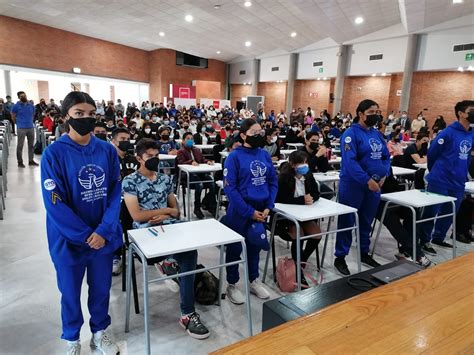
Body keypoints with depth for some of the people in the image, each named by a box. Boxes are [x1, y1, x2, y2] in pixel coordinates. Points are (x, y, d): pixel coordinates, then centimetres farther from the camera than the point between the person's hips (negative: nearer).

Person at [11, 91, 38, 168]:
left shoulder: (31, 105, 8)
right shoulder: (16, 106, -2)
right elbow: (13, 117, 6)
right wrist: (19, 123, 13)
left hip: (31, 127, 4)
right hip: (21, 128, -4)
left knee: (31, 145, 9)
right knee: (20, 145, -1)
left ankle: (31, 160, 18)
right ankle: (20, 162, 6)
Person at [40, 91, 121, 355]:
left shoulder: (107, 150, -3)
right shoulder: (54, 153, -12)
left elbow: (115, 192, -3)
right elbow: (54, 203, -14)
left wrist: (104, 231, -14)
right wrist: (85, 235, -16)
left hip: (103, 236, 3)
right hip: (69, 239, -2)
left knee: (101, 289, 18)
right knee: (71, 293, 17)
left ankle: (100, 332, 43)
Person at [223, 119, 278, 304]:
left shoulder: (265, 155, 3)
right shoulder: (235, 156, -13)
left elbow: (273, 182, 6)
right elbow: (229, 188, -16)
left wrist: (268, 207, -7)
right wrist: (249, 211, -17)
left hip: (260, 210, 5)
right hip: (239, 211, -5)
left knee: (254, 246, 19)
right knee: (235, 248, 10)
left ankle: (253, 281, 38)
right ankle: (232, 284, 29)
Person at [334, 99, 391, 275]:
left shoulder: (377, 134, 10)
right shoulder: (351, 133, -13)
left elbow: (386, 156, 15)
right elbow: (349, 161, -22)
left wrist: (384, 175, -3)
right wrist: (367, 180, -24)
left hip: (374, 185, 7)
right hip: (353, 185, -7)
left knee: (366, 221, 18)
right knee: (347, 221, 3)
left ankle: (364, 253, 34)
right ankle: (340, 257, 14)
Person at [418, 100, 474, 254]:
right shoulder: (448, 132, -13)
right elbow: (432, 153, -6)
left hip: (458, 183, 7)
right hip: (440, 181, -7)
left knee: (449, 214, 17)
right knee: (431, 212, 2)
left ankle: (438, 238, 33)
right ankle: (424, 241, 14)